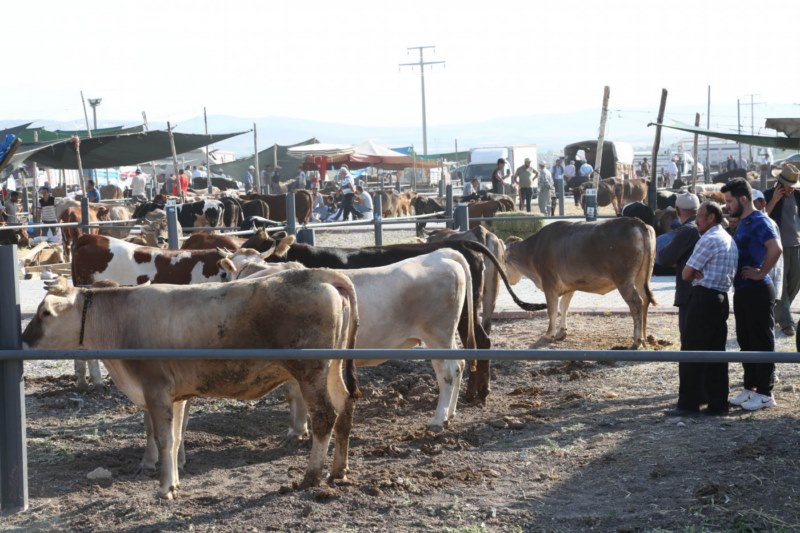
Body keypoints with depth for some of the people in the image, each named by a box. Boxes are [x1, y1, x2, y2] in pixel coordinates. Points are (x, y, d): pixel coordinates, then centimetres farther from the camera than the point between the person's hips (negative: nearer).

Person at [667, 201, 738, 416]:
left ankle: (688, 403, -2)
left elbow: (686, 274, -12)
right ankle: (718, 403, 12)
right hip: (721, 299, 9)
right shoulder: (730, 241, 17)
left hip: (703, 299, -9)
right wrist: (700, 273, 4)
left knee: (691, 353, -4)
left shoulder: (708, 240, -13)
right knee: (716, 353, 11)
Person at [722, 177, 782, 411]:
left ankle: (765, 393, 5)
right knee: (746, 341, 14)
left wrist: (761, 273, -22)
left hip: (758, 291, -9)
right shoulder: (742, 223, 14)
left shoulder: (759, 222, -15)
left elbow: (775, 248, -31)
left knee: (762, 342, -2)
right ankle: (751, 388, 23)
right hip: (742, 290, 9)